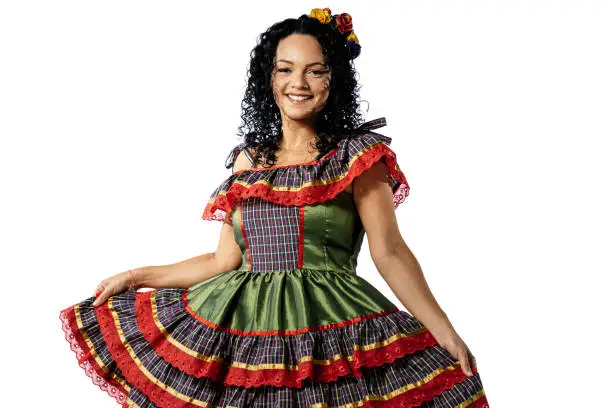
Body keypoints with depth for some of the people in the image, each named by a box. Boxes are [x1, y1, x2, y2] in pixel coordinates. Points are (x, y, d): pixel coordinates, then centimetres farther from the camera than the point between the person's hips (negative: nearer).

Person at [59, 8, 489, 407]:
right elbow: (226, 260, 16)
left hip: (329, 330, -4)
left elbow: (390, 251, -5)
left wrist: (443, 330, -14)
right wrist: (137, 277, 18)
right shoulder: (248, 159, 13)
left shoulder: (356, 156, 1)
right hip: (241, 326, 4)